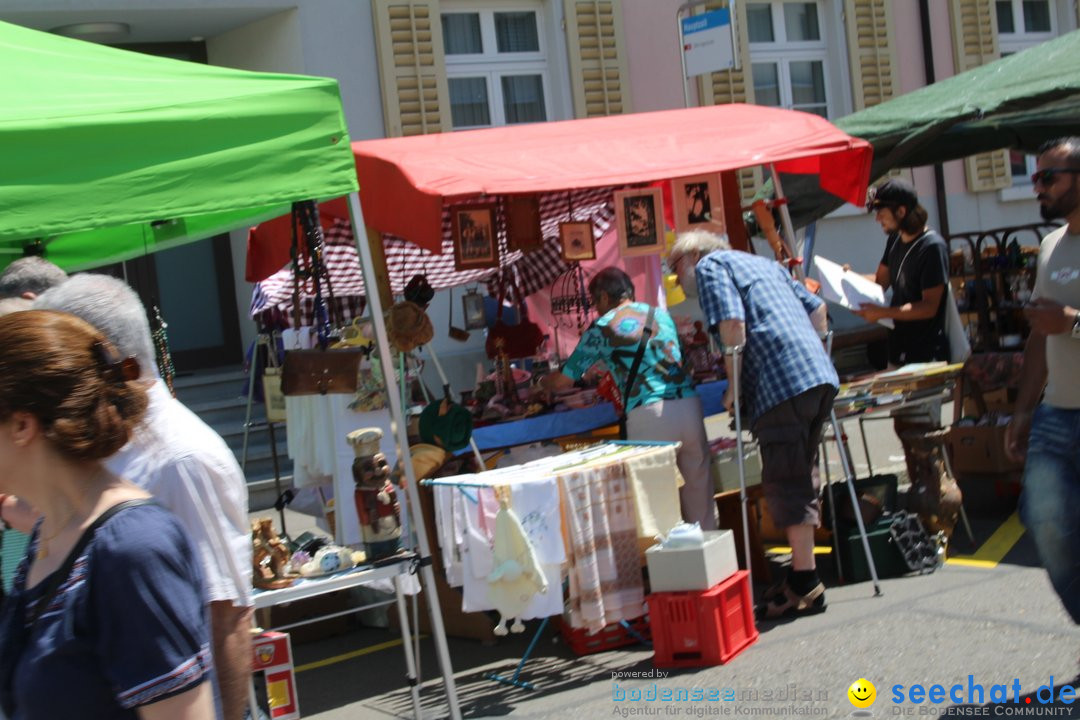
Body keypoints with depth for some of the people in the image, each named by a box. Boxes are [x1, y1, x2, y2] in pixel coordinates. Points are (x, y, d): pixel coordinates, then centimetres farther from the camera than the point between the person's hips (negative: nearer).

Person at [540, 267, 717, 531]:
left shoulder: (601, 327, 7)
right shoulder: (660, 314, 20)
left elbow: (563, 381, 11)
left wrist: (543, 381, 34)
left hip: (648, 414, -4)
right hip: (689, 404, 4)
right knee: (699, 492, 10)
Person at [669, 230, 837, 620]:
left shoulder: (709, 265, 5)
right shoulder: (763, 263, 30)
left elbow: (733, 324, -10)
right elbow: (817, 307, 27)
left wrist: (734, 386, -3)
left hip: (781, 382, -9)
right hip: (820, 376, 9)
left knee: (785, 483, -6)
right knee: (802, 477, 14)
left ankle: (805, 585, -5)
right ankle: (802, 571, 19)